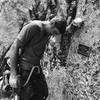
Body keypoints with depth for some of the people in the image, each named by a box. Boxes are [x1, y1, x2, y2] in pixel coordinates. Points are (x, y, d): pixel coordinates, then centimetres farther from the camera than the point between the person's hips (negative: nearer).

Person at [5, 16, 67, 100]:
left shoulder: (48, 34, 8)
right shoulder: (33, 27, -16)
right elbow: (15, 46, -18)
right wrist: (13, 74, -20)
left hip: (36, 68, 8)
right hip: (24, 68, -8)